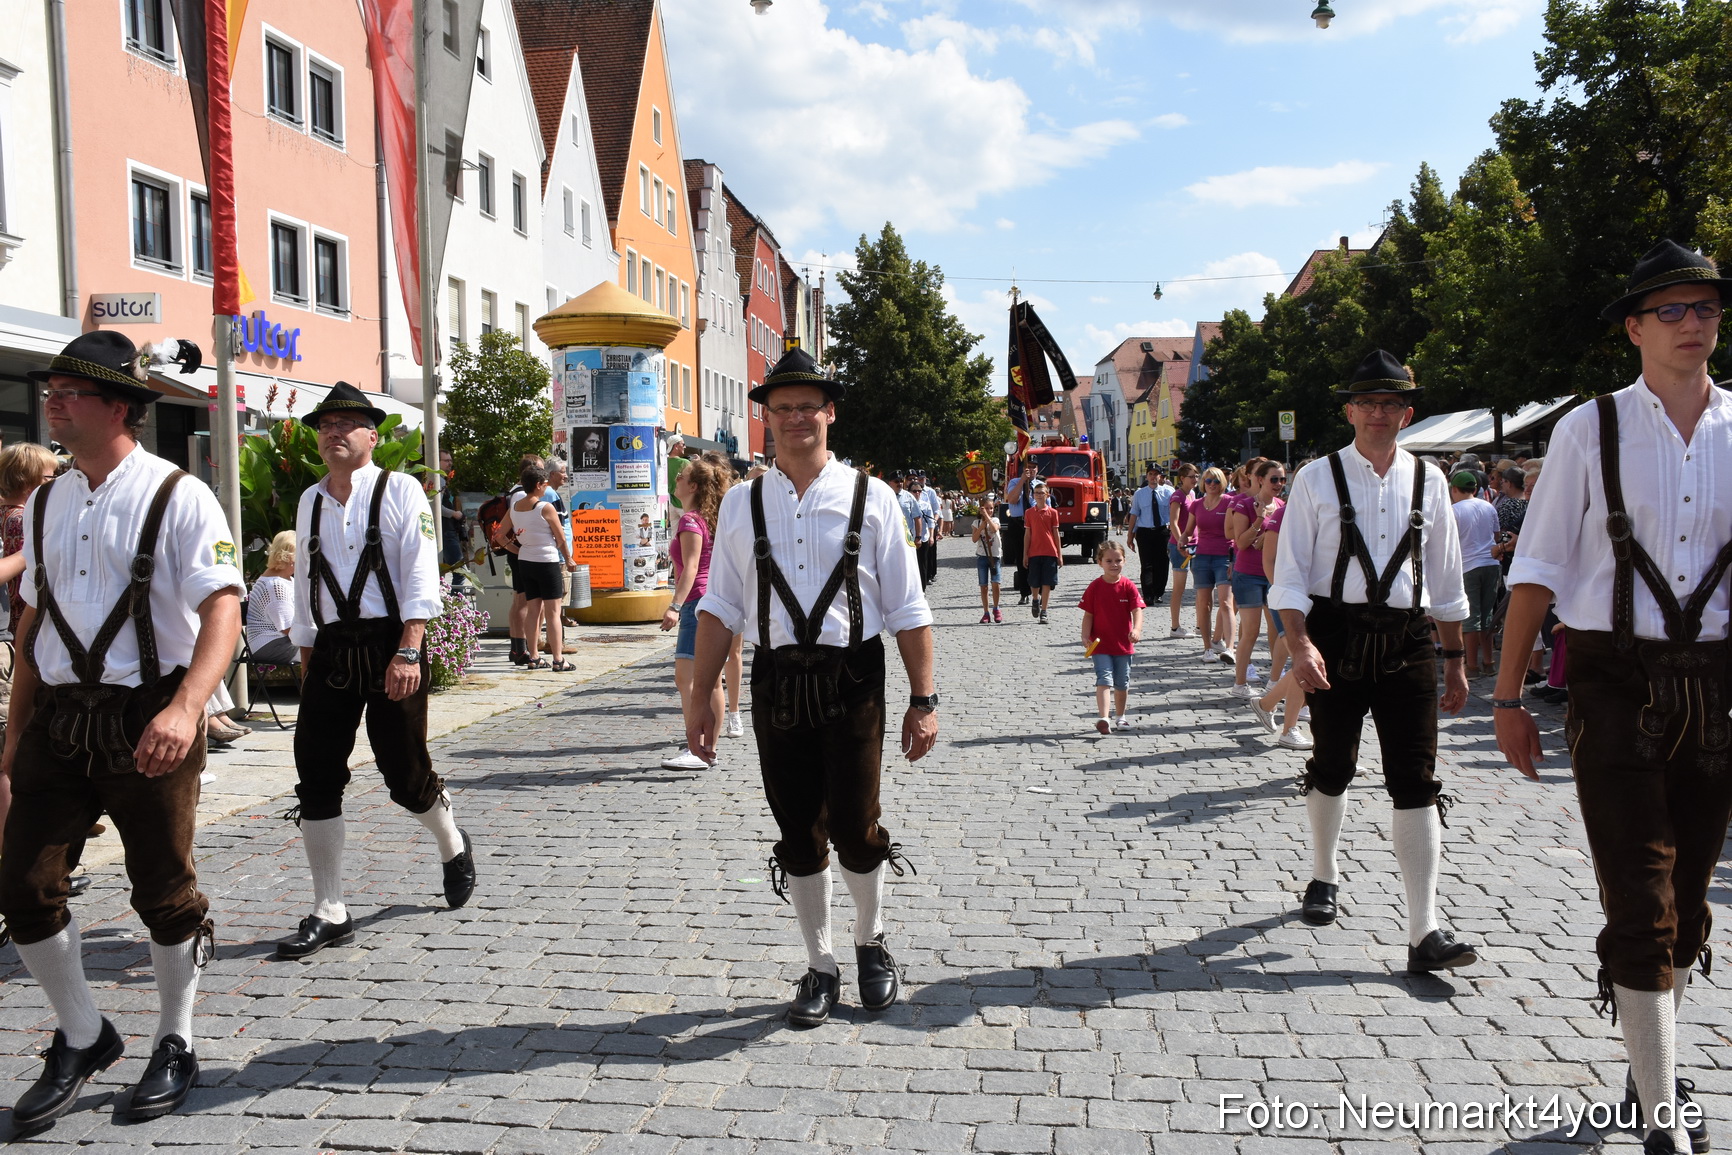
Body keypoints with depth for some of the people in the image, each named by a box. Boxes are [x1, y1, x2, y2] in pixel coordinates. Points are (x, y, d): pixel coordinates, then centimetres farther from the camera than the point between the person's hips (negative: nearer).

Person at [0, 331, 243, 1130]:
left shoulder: (177, 497, -9)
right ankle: (81, 1039, 29)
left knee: (164, 895, 6)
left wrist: (184, 708, -33)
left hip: (146, 724, -5)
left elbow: (222, 611, -18)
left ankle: (175, 1047, 28)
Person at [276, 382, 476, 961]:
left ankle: (453, 847, 35)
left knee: (406, 774, 3)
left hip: (390, 646, -5)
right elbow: (305, 587, 17)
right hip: (331, 651, 5)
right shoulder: (310, 502, 14)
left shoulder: (399, 490, -2)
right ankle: (329, 914, 9)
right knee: (315, 778, -1)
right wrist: (307, 668, 15)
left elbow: (420, 577, -10)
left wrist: (407, 653, -18)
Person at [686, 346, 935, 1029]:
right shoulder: (742, 505, 7)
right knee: (798, 836, 10)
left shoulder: (870, 498, 1)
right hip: (777, 682, 2)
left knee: (856, 830, 0)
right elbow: (719, 609, 7)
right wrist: (701, 702, 4)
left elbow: (907, 609, 0)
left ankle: (870, 942, 31)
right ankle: (820, 967, 30)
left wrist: (923, 701, -4)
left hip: (853, 679, -2)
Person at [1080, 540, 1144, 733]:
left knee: (1122, 683, 15)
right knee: (1104, 679, -15)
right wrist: (1086, 637, -13)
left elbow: (1137, 610, -12)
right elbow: (1088, 615, -1)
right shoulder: (1094, 587, -4)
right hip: (1100, 644, -2)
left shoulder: (1128, 586, -4)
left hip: (1123, 644, 2)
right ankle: (1102, 717, -23)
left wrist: (1136, 630, -30)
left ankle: (1121, 716, 32)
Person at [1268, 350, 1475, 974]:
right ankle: (1324, 877, 38)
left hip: (1407, 641, 2)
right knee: (1331, 768, 13)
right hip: (1336, 632, -1)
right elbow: (1290, 574, -3)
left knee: (1416, 781, -4)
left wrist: (1454, 659, 13)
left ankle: (1424, 932, -2)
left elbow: (1446, 578, 13)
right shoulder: (1317, 478, 0)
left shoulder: (1427, 480, 8)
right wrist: (1300, 644, -17)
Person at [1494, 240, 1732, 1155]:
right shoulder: (1590, 430, -2)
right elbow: (1539, 569, -2)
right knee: (1640, 905, -4)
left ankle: (1648, 1051, 37)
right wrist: (1508, 696, -4)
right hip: (1616, 683, -3)